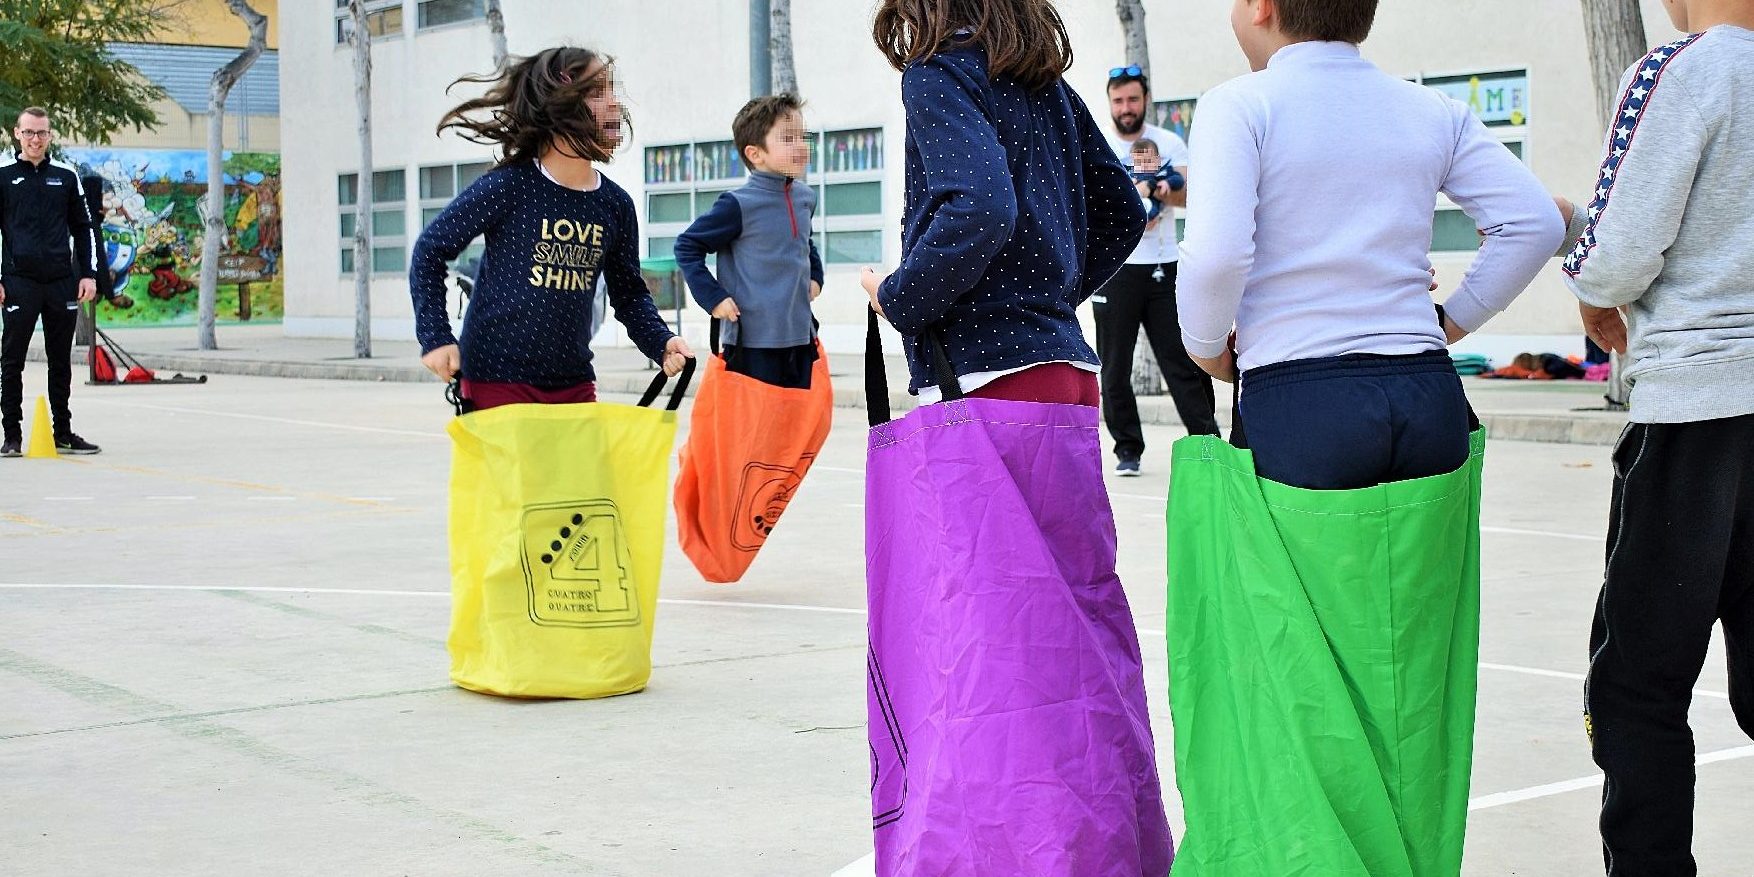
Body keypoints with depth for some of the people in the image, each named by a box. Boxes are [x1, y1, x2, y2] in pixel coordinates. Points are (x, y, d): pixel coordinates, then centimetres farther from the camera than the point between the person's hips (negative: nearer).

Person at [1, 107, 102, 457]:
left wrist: (89, 274, 6)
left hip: (62, 283, 3)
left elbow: (84, 227, 14)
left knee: (61, 361, 9)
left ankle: (63, 433, 17)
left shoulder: (66, 176, 9)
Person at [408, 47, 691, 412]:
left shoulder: (615, 204, 3)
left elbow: (629, 293, 14)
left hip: (574, 383, 5)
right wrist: (436, 337, -8)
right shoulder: (508, 187, -11)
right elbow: (431, 250, -2)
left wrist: (662, 343, -4)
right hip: (497, 380, -5)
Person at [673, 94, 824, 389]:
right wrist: (712, 297, -13)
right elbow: (687, 246, -6)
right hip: (753, 342, -6)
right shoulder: (739, 205, -13)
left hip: (800, 335, 7)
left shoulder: (805, 198, 7)